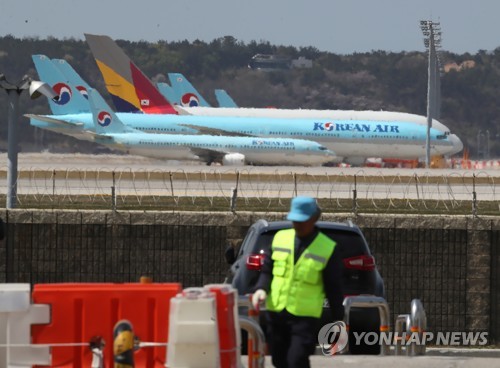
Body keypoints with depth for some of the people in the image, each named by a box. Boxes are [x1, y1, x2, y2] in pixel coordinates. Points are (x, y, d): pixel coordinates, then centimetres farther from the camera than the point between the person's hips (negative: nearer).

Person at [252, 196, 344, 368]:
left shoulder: (327, 249, -4)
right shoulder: (280, 238, 7)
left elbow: (334, 289, 0)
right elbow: (267, 270, 13)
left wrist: (338, 322, 1)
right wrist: (261, 288, -8)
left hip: (304, 317, -5)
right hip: (275, 314, 5)